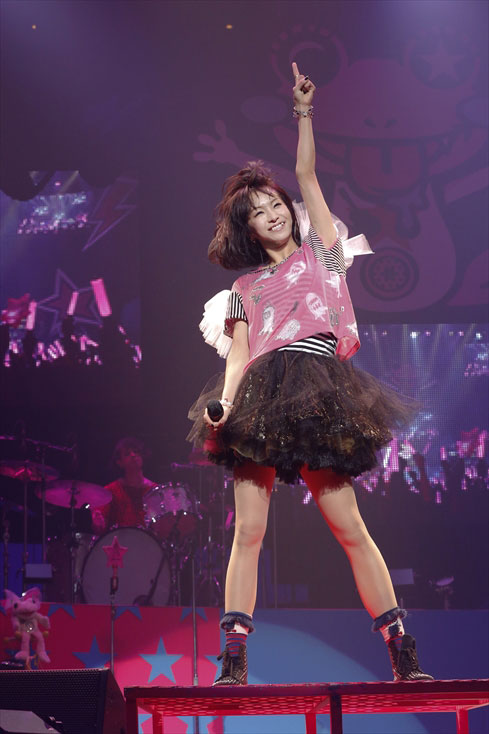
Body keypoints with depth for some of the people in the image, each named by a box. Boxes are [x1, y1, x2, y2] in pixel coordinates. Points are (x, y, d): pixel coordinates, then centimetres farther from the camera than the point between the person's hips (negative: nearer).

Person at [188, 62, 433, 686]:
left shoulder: (321, 251, 19)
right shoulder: (245, 287, 19)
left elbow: (306, 176, 12)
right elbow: (237, 357, 9)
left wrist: (303, 113, 11)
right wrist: (224, 406, -8)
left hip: (317, 396, -1)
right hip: (261, 400, 1)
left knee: (350, 528, -5)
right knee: (248, 530, -7)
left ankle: (403, 657, -2)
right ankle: (233, 662, -9)